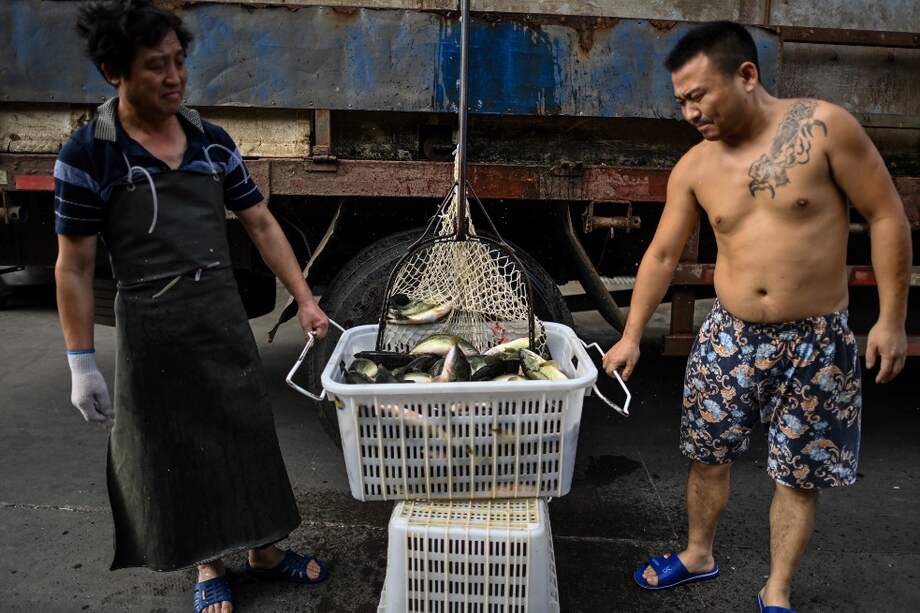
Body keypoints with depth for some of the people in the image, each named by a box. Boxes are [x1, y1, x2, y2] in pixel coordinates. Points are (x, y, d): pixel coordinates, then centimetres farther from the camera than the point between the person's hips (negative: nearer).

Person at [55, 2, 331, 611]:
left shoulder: (212, 140, 1)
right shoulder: (87, 156, -10)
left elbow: (261, 224, 5)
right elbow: (74, 268, -7)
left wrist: (305, 300, 0)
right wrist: (82, 364, -8)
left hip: (224, 315, 4)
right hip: (153, 329, -3)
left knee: (251, 435, 13)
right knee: (177, 450, 11)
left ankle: (265, 551, 35)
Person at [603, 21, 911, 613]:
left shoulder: (823, 125, -11)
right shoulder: (693, 168, -2)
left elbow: (887, 217, -6)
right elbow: (662, 255, 3)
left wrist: (892, 319, -7)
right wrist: (631, 336, 1)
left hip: (816, 341, -2)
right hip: (730, 336, 3)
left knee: (800, 475, 9)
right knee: (708, 455, 13)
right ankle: (699, 554, 38)